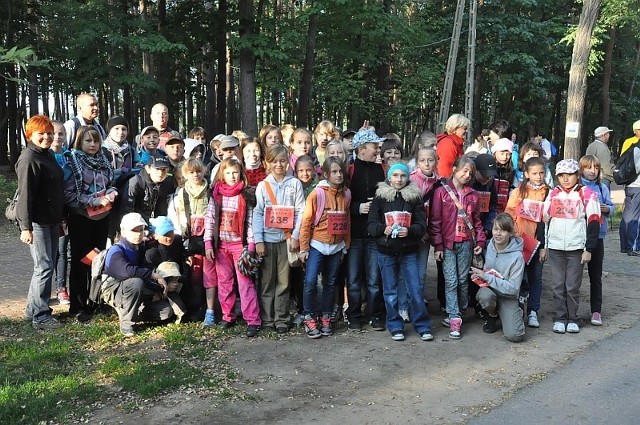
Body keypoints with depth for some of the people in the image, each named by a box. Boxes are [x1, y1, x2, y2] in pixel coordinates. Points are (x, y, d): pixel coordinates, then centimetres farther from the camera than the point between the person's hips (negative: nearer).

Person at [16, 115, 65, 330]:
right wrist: (25, 227, -22)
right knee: (44, 266, -7)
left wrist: (60, 218, 21)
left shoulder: (48, 155, 14)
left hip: (51, 219, 9)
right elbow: (25, 194, -19)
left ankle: (33, 308, 25)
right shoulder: (28, 159, -14)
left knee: (49, 264, 13)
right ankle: (39, 316, 2)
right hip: (37, 221, -9)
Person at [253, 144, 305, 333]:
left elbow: (300, 212, 0)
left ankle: (281, 319, 12)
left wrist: (295, 237, -7)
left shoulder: (295, 184, 3)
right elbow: (257, 213, 1)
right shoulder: (262, 185, 5)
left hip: (287, 238, 0)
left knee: (284, 281, 3)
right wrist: (258, 240, -6)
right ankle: (267, 319, 13)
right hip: (267, 238, 1)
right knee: (267, 280, 5)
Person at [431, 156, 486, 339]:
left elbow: (477, 220, 15)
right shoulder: (441, 192, -2)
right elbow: (435, 220, -3)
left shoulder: (472, 194, 10)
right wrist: (437, 245, -7)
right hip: (448, 244, -3)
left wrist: (480, 241, 5)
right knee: (451, 281, -6)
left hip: (466, 243, 3)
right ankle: (455, 318, -5)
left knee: (463, 280, 8)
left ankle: (456, 314, 20)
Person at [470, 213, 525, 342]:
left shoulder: (517, 256, -20)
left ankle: (515, 313, 15)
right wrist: (478, 274, -7)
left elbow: (513, 288, -20)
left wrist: (485, 276, -23)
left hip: (508, 297, -2)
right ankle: (492, 316, 0)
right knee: (485, 296, -37)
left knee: (514, 336, -20)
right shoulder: (488, 246, -4)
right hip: (488, 289, 2)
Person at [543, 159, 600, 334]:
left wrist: (589, 249, -7)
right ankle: (559, 319, 15)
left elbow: (593, 223, -3)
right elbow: (545, 220, 12)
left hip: (576, 248, -3)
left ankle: (572, 319, 15)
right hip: (555, 247, 3)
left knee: (573, 286, 3)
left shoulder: (587, 194, -2)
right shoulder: (553, 194, 8)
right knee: (558, 285, 6)